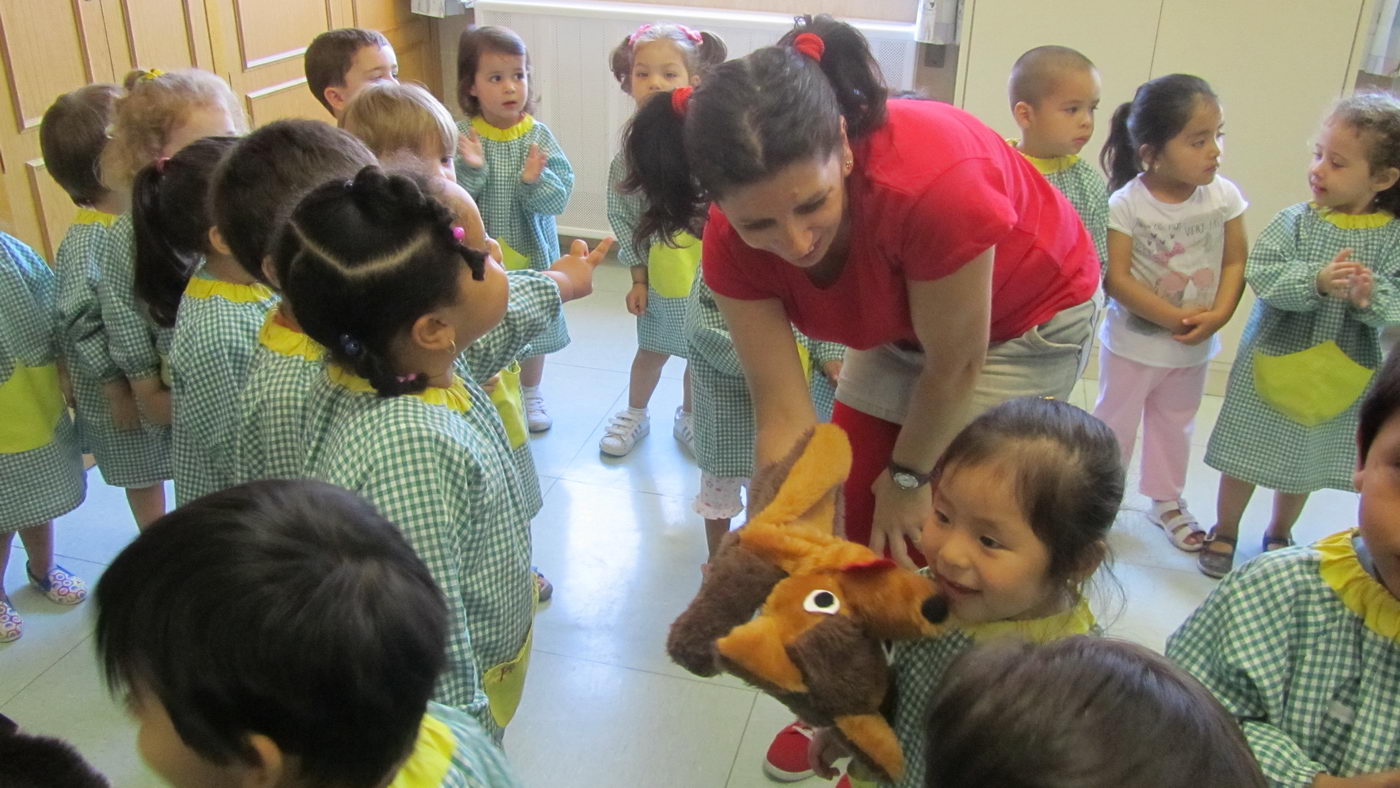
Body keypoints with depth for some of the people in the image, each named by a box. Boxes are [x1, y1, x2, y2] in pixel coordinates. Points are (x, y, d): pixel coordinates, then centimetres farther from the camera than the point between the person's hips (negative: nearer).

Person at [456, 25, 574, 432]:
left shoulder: (538, 136, -9)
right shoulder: (460, 136, -13)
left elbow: (559, 199, -14)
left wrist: (534, 181, -33)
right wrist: (470, 170, -30)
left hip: (532, 253, 2)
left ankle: (531, 394, 45)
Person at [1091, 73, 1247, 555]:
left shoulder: (1224, 196, -9)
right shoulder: (1126, 204, -21)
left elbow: (1234, 262, -4)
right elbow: (1116, 278, -22)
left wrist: (1218, 315, -20)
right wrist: (1176, 318, -26)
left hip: (1195, 345, 4)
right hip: (1134, 340, -4)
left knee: (1175, 423, 22)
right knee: (1116, 421, 13)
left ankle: (1166, 501, 41)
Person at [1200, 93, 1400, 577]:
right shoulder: (1295, 222, -10)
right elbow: (1262, 275, -20)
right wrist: (1316, 282, -34)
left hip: (1340, 375, 2)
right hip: (1272, 358, -1)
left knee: (1305, 463, 19)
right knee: (1247, 454, 10)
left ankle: (1279, 535, 42)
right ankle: (1225, 532, 32)